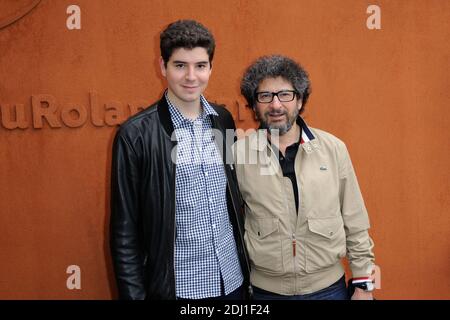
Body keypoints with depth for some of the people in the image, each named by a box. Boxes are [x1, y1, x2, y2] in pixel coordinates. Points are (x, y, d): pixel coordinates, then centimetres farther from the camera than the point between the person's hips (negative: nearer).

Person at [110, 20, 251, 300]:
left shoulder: (224, 120, 1)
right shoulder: (136, 135, -14)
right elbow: (125, 231, -9)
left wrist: (245, 263, 12)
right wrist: (134, 294, -9)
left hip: (233, 279, 4)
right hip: (178, 287, -4)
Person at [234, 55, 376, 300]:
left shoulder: (333, 148, -6)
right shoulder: (237, 154, -9)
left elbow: (354, 222, 0)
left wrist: (363, 284, 2)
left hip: (329, 287, 1)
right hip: (264, 289, 0)